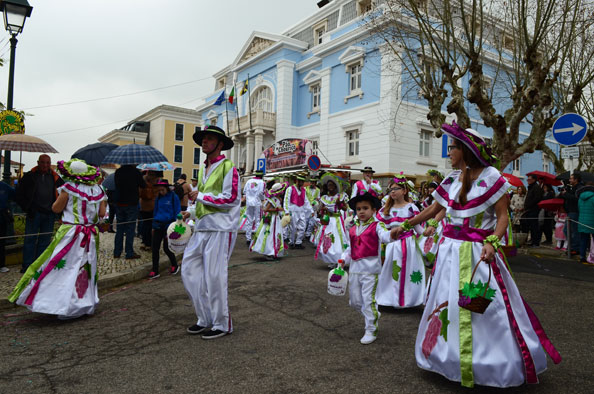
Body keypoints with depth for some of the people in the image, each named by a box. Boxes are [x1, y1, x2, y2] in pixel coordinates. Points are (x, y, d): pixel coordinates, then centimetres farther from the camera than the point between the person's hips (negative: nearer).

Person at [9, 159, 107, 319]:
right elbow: (102, 213, 4)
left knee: (61, 268, 0)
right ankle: (86, 303, 20)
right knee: (85, 269, 14)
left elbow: (56, 208, -1)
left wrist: (61, 195, 14)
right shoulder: (98, 190, 3)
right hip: (90, 235, 5)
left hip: (70, 233, -5)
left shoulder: (69, 187, -9)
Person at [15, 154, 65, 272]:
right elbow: (19, 194, 4)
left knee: (45, 241, 8)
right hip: (34, 213, -2)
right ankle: (27, 266, 9)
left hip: (49, 214, 2)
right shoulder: (30, 176, 2)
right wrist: (27, 208, -5)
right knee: (30, 239, 0)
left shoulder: (55, 177, 9)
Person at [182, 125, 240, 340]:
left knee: (214, 276, -4)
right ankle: (206, 319, 22)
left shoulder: (228, 167, -6)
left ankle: (221, 324, 13)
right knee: (190, 271, 8)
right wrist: (192, 212, 13)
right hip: (202, 228, 9)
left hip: (220, 229, -9)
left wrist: (201, 196, -11)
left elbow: (231, 199, -16)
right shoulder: (202, 169, 19)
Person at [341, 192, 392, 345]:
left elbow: (385, 236, -25)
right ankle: (373, 315, 40)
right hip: (354, 269, 6)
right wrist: (344, 259, 4)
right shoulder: (352, 229, 11)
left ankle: (371, 330, 13)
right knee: (354, 301, 14)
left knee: (368, 300, -3)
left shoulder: (376, 226, -5)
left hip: (370, 270, -6)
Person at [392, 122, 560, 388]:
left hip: (479, 253, -5)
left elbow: (502, 215, -8)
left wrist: (492, 242, -23)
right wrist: (405, 225, 17)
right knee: (447, 305, 11)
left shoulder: (490, 176, -7)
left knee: (488, 309, -3)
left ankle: (500, 365, 16)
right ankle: (451, 358, 29)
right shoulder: (452, 179, 8)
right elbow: (433, 210, 16)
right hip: (451, 251, 6)